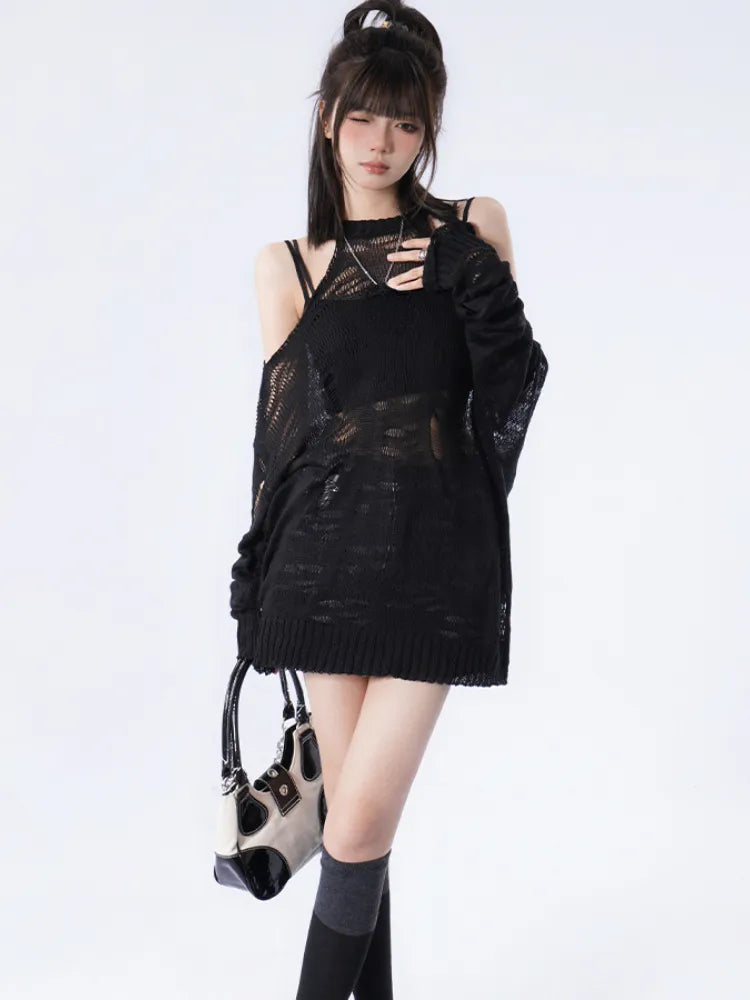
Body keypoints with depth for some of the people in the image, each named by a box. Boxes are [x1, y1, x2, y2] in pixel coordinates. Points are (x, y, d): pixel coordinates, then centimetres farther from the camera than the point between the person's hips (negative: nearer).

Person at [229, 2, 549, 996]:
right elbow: (280, 420, 9)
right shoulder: (288, 265, 10)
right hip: (328, 549, 2)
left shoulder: (471, 229, 8)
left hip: (436, 552, -1)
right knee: (354, 814, 6)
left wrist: (471, 279, -9)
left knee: (362, 820, -7)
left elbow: (513, 393, 4)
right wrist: (259, 579, 5)